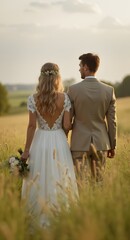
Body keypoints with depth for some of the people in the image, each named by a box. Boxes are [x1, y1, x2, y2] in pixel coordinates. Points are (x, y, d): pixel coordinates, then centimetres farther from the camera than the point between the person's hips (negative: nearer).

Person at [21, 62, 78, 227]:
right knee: (60, 181, 9)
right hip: (60, 142, 0)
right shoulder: (64, 98, -8)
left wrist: (26, 150, -1)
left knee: (39, 182, 10)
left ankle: (41, 221, 16)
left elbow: (32, 126, -8)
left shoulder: (33, 99, -8)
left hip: (40, 142, 0)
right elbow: (67, 126, -7)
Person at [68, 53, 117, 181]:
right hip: (101, 142, 2)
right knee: (98, 179, 9)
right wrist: (112, 145, 11)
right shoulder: (109, 90, -2)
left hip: (79, 142, -2)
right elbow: (112, 121, 1)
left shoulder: (73, 90, -8)